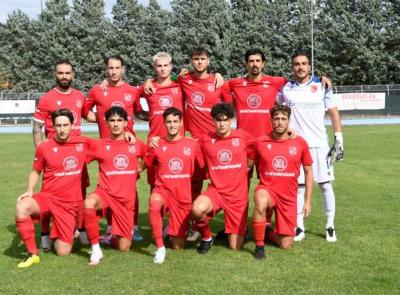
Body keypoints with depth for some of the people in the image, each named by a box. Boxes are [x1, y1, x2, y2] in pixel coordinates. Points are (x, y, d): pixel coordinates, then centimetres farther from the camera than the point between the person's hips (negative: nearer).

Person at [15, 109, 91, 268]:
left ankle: (64, 233, 35)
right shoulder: (44, 147, -6)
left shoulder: (83, 143, -2)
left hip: (70, 203, 1)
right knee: (21, 208, -36)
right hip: (47, 197, -1)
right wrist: (30, 191, -6)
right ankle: (32, 254, -19)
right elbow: (36, 171, 9)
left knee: (63, 253, -3)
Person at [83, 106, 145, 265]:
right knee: (89, 203, -39)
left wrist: (141, 168, 6)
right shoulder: (99, 145, 0)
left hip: (127, 198, 1)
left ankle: (116, 236, 38)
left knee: (123, 248, 0)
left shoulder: (136, 144, 4)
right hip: (105, 192, -1)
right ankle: (96, 249, -23)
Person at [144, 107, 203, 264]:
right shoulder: (157, 145, -2)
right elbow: (144, 165, 11)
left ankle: (176, 233, 42)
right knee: (154, 202, -41)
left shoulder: (192, 144, -2)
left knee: (178, 246, 3)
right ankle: (160, 248, -24)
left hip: (183, 196, 1)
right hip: (162, 190, -1)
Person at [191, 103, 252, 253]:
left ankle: (235, 232, 37)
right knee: (197, 209, -36)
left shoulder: (243, 137, -2)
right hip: (215, 191, 0)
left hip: (238, 195, 0)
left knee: (235, 246, -2)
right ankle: (206, 238, -3)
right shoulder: (205, 140, -2)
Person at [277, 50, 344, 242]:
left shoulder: (321, 86, 3)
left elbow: (333, 112, 5)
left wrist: (339, 138, -2)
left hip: (319, 144, -1)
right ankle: (299, 228, 13)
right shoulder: (285, 88, 5)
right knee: (298, 187, 4)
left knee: (325, 185, 1)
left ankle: (330, 226, 11)